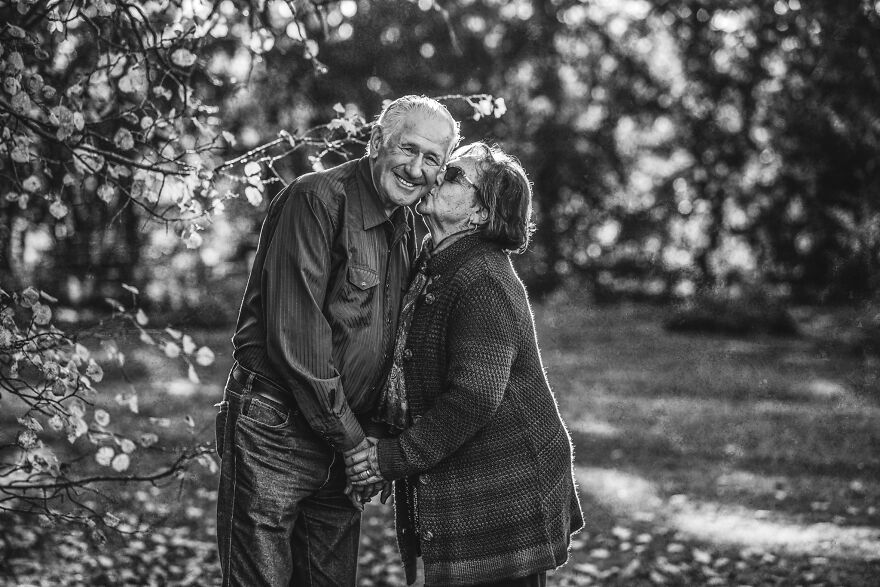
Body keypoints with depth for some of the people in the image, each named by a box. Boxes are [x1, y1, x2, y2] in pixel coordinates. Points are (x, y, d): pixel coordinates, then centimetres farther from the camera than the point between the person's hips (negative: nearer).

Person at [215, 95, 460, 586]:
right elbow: (296, 337, -20)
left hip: (346, 441, 8)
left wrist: (374, 436, 4)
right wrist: (353, 439, -15)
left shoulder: (408, 226, 11)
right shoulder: (316, 200, -15)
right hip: (275, 430, -8)